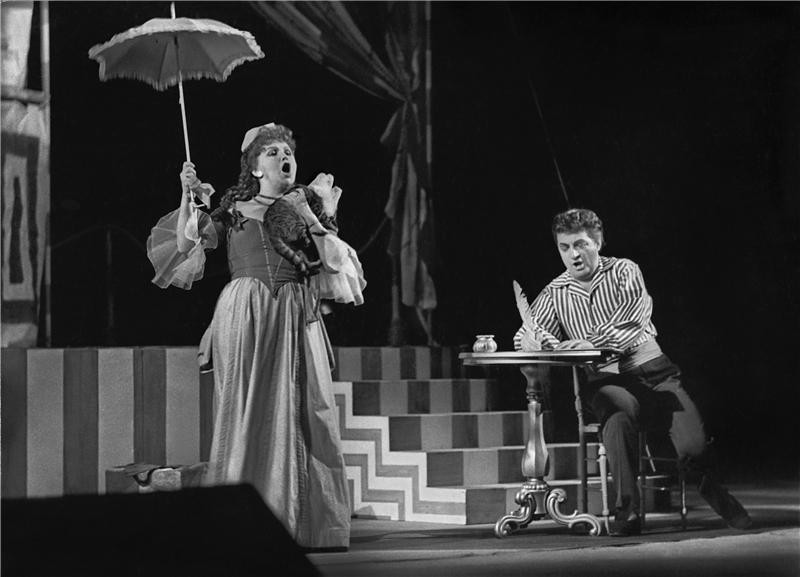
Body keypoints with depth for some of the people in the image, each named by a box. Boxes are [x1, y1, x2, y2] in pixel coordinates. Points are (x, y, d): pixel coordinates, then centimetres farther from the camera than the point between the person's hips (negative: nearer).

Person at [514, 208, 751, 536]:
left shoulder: (624, 271, 7)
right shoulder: (554, 293, 14)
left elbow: (631, 319, -11)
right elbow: (529, 331, 3)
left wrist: (595, 342, -30)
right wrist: (531, 339, -23)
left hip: (652, 372, 0)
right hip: (605, 382, 0)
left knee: (693, 448, -19)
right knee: (621, 407, -39)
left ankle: (709, 485, 20)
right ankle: (627, 509, -34)